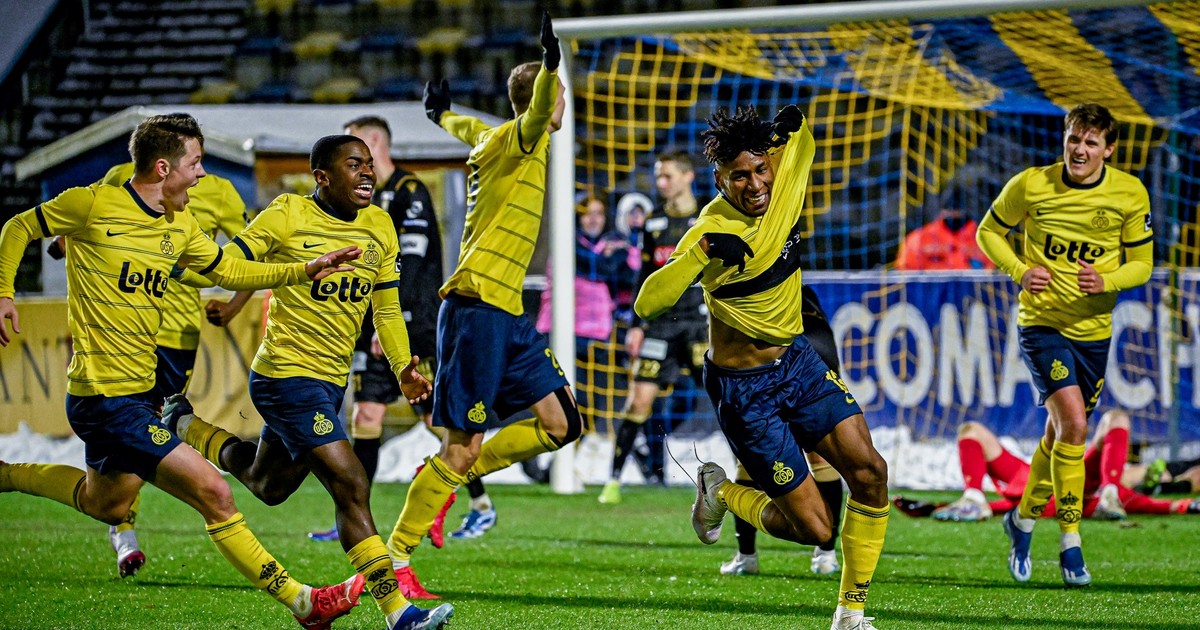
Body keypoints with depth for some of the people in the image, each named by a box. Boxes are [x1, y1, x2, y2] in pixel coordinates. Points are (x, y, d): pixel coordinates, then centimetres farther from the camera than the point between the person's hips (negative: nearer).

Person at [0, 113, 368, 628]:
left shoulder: (181, 226, 9)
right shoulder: (94, 205, -12)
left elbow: (230, 271, 20)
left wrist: (306, 270, 10)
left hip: (140, 389, 9)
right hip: (106, 395, -9)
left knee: (106, 505, 24)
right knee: (212, 491, -12)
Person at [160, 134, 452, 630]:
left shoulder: (380, 229, 6)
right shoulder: (287, 216, -12)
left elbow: (387, 310, 15)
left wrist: (403, 369, 3)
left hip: (332, 382, 8)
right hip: (286, 375, -8)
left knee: (267, 487, 24)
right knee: (351, 486, -17)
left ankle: (187, 426, 46)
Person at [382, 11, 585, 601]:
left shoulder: (493, 139, 20)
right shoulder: (516, 139, -7)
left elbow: (465, 128, 43)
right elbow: (537, 112, -31)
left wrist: (443, 115, 64)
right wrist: (550, 67, -49)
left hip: (505, 311, 10)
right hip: (477, 304, -10)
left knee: (560, 424, 5)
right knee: (463, 446, -9)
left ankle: (446, 478, 13)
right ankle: (393, 559, -3)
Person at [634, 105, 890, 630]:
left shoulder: (783, 181, -7)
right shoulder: (711, 229, -25)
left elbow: (797, 138, 17)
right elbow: (647, 305, -34)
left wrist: (792, 124, -8)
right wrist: (700, 253, -47)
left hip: (798, 360, 6)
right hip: (743, 387, -6)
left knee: (868, 472, -9)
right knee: (813, 527, -7)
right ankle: (719, 493, 24)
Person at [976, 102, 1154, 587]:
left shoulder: (1131, 194, -6)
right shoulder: (1031, 185, -10)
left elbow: (1141, 264, 2)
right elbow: (989, 231, 5)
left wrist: (1105, 281, -20)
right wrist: (1020, 271, -13)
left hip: (1094, 328, 3)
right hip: (1041, 323, -3)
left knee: (1060, 433, 14)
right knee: (1073, 423, -20)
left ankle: (1024, 518, 38)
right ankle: (1071, 542, -10)